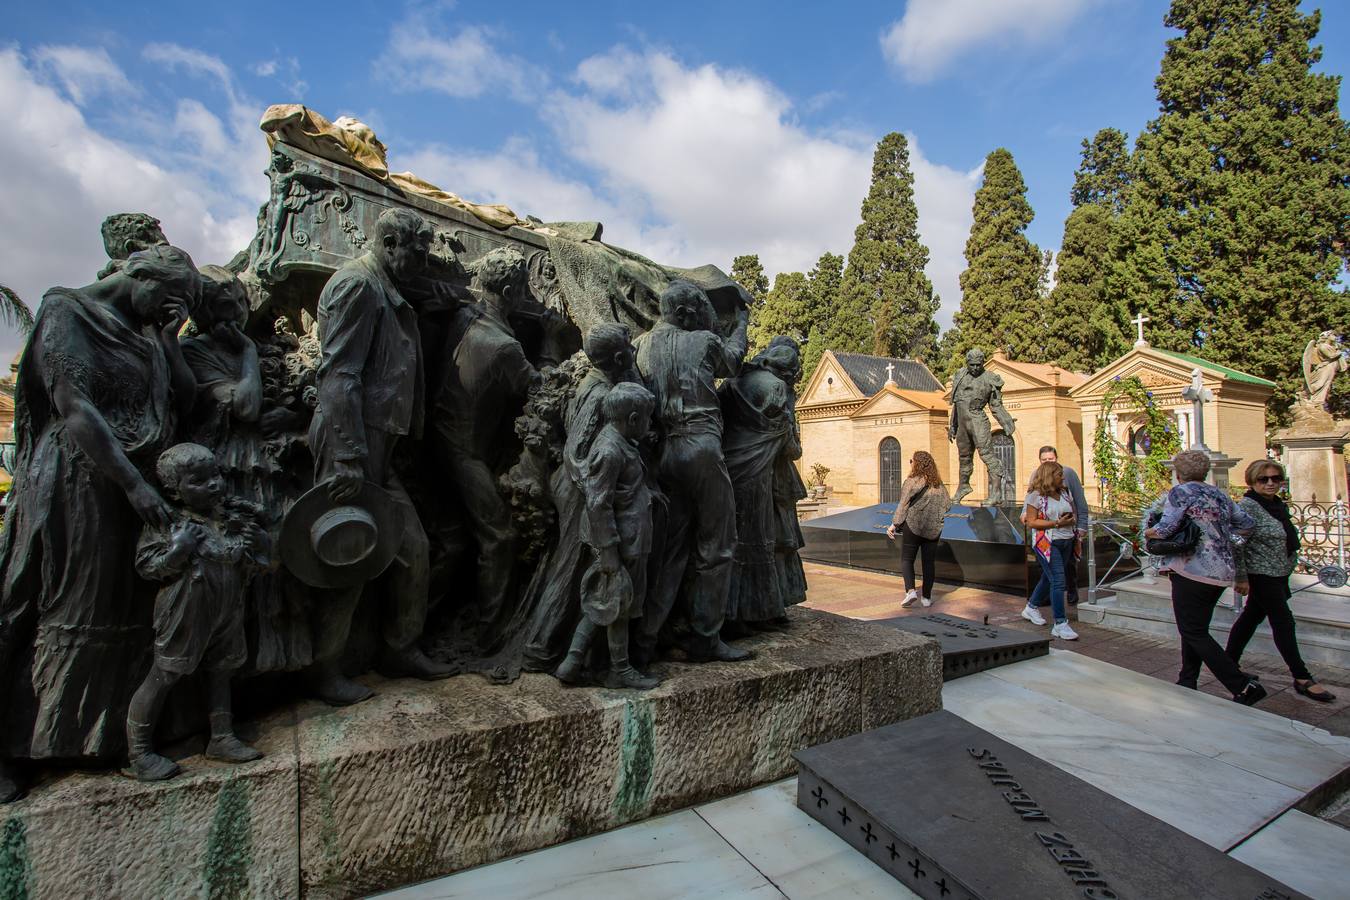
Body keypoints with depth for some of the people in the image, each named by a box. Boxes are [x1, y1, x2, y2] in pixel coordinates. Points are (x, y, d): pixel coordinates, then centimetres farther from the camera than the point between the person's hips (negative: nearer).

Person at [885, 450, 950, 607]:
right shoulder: (938, 483, 5)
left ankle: (910, 590, -13)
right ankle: (927, 597, 17)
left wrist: (894, 524, -8)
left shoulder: (912, 481, -10)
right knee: (929, 562, 12)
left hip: (912, 526, -4)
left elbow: (903, 504, -12)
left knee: (906, 559, 5)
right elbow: (948, 504, 9)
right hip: (933, 529, 5)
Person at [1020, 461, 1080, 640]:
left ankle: (1031, 608, 35)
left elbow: (1073, 514, 24)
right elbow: (1031, 522, -13)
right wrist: (1057, 523, -20)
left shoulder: (1064, 493, 12)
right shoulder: (1036, 496, -10)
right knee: (1058, 580, -12)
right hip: (1047, 543, -7)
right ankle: (1060, 624, -7)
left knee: (1049, 577, 16)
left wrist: (1072, 519, 2)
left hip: (1066, 542, 7)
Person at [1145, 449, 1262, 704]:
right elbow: (1247, 524, 19)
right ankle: (1187, 682, 22)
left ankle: (1243, 686, -6)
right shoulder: (1220, 494, 13)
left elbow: (1165, 528, -18)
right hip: (1222, 571, 8)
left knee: (1193, 632, -2)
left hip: (1193, 571, -8)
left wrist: (1148, 532, 1)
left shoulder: (1180, 492, -9)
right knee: (1196, 628, 16)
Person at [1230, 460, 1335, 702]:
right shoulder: (1247, 506, -17)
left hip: (1279, 574, 8)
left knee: (1252, 616, 12)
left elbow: (1286, 540, 20)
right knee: (1283, 621, -3)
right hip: (1261, 574, -8)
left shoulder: (1279, 505, 10)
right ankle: (1302, 678, 5)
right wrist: (1241, 577, -20)